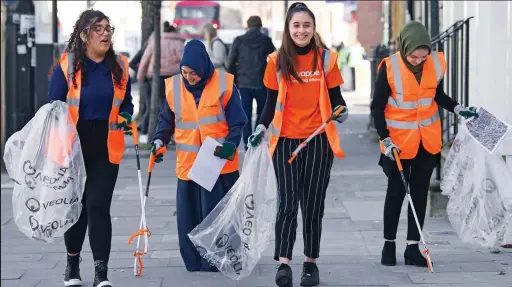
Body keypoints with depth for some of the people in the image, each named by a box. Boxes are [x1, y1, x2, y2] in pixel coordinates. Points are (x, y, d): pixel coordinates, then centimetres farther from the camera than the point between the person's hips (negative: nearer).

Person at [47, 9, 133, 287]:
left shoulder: (119, 66, 3)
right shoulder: (66, 65, -7)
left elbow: (126, 103, 16)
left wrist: (125, 118, -5)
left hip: (107, 147, 1)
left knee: (99, 205, -7)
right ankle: (72, 262, 32)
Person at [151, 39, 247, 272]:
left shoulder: (224, 85, -5)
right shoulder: (173, 87, 4)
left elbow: (237, 122, -1)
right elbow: (166, 120, 15)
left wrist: (230, 144, -15)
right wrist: (160, 141, 1)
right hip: (187, 163, 3)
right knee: (189, 213, 4)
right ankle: (194, 260, 13)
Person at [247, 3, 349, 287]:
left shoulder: (326, 59, 1)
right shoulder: (277, 61, 2)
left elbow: (335, 97, 6)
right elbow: (271, 102, 7)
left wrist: (341, 111, -15)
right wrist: (261, 129, -7)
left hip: (318, 141, 0)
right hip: (286, 140, 0)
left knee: (313, 205, 6)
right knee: (288, 201, -10)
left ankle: (311, 263, 17)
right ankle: (283, 264, -14)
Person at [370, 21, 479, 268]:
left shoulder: (437, 63, -7)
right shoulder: (389, 67, -19)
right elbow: (377, 107, -12)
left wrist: (457, 109, -3)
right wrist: (385, 140, -19)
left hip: (428, 139, 4)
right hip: (399, 140, -3)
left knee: (420, 192, 8)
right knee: (396, 191, 7)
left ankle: (413, 248, 15)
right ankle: (389, 244, 22)